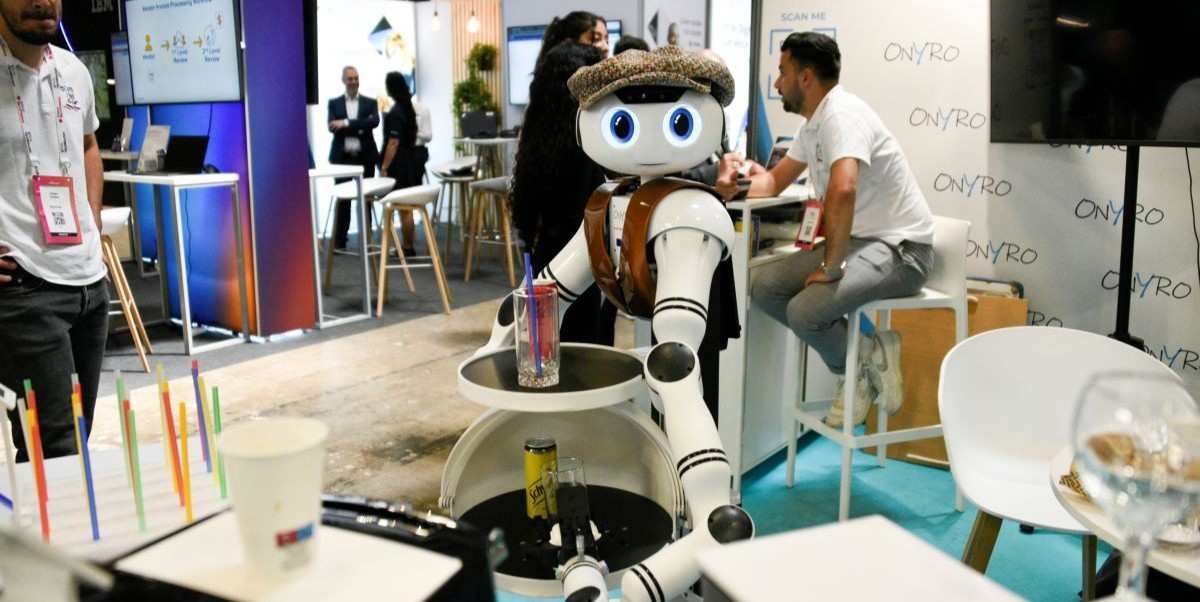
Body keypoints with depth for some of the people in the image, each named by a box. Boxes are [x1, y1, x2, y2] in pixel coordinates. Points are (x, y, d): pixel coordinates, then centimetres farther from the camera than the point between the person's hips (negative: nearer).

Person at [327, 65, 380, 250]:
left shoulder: (370, 102, 8)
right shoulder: (334, 103, 8)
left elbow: (375, 122, -12)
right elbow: (333, 126, -7)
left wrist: (347, 123, -16)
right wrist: (360, 128, -12)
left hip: (365, 157, 0)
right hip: (342, 158, 0)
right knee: (342, 200, 2)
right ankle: (339, 241, 8)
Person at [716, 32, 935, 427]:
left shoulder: (842, 113, -20)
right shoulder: (812, 124, 12)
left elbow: (842, 190, -37)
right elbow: (774, 182, 22)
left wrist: (831, 267, -28)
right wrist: (735, 183, 0)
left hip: (900, 248, -10)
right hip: (858, 240, 10)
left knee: (805, 310, -28)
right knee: (765, 288, -2)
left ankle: (858, 370, 3)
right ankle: (860, 349, 6)